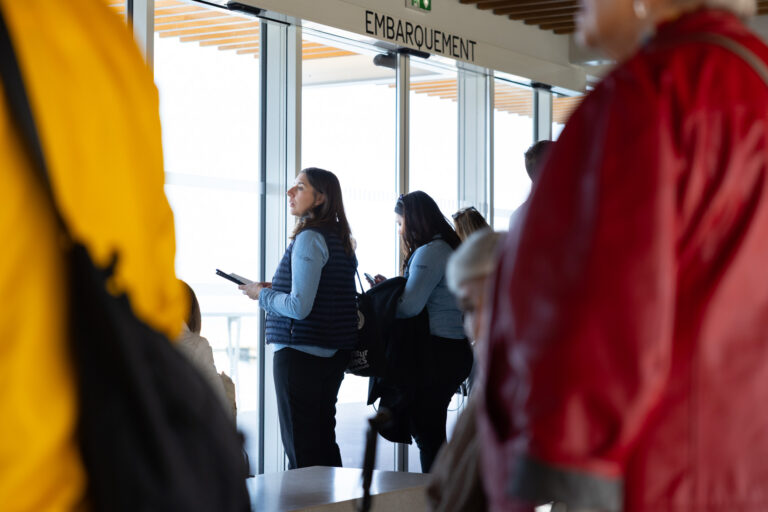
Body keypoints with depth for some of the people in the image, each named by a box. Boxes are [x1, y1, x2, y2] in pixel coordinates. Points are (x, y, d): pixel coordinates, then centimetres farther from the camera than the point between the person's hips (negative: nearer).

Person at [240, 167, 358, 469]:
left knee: (300, 448, -4)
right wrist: (275, 290, 17)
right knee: (324, 441, 15)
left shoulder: (309, 239, -15)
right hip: (334, 354, 9)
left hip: (300, 354, -9)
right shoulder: (341, 240, 12)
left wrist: (262, 294, -5)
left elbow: (299, 307, -21)